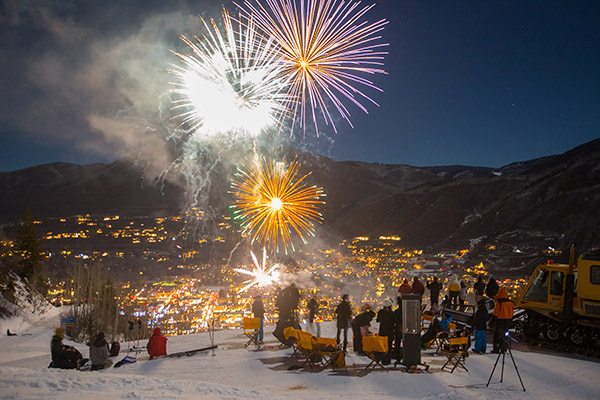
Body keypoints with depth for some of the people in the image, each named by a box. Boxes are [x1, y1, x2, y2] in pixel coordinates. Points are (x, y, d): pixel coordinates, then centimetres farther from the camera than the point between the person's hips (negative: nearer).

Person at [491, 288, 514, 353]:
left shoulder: (499, 302, -15)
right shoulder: (510, 302, 5)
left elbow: (496, 312, -13)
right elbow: (512, 311, 11)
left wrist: (494, 318, -1)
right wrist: (510, 320, 19)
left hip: (500, 320, -6)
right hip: (508, 320, 6)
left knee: (497, 335, 2)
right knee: (504, 335, 15)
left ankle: (496, 349, 3)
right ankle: (503, 349, 15)